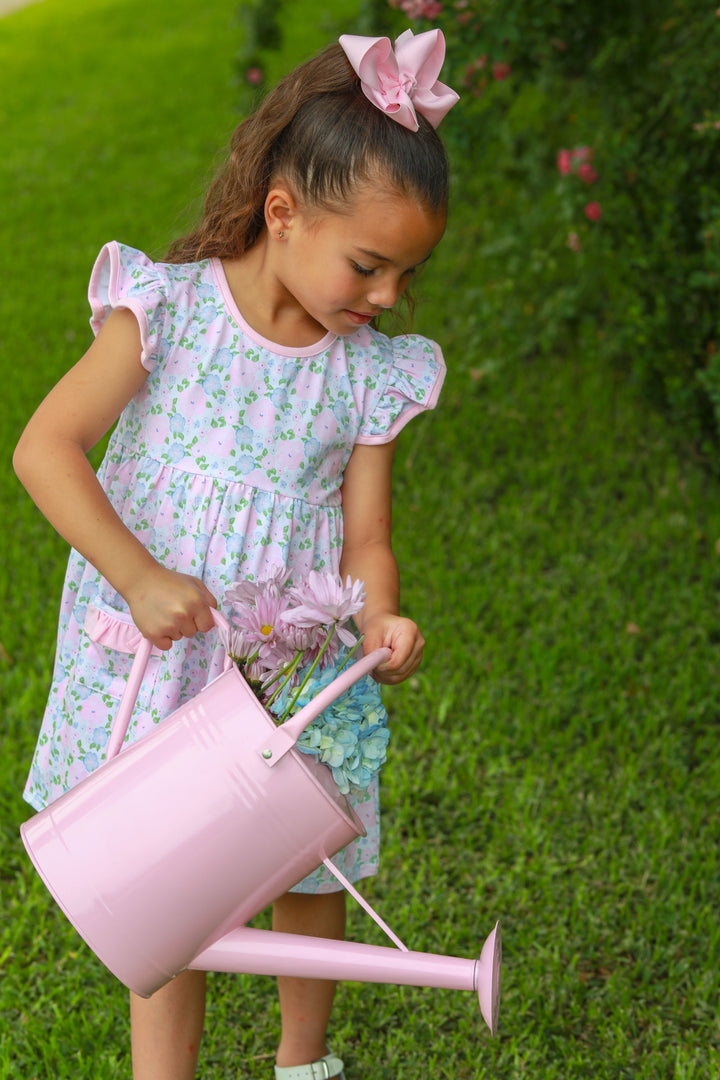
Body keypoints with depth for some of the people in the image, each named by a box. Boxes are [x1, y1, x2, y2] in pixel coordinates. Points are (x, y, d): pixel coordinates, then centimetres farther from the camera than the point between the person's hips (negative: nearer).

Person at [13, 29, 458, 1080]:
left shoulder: (372, 371, -4)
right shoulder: (170, 310, -13)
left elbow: (366, 539, -1)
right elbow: (45, 448, -16)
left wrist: (380, 621, -23)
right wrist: (138, 576, -25)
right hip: (157, 660, -3)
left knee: (312, 871, 16)